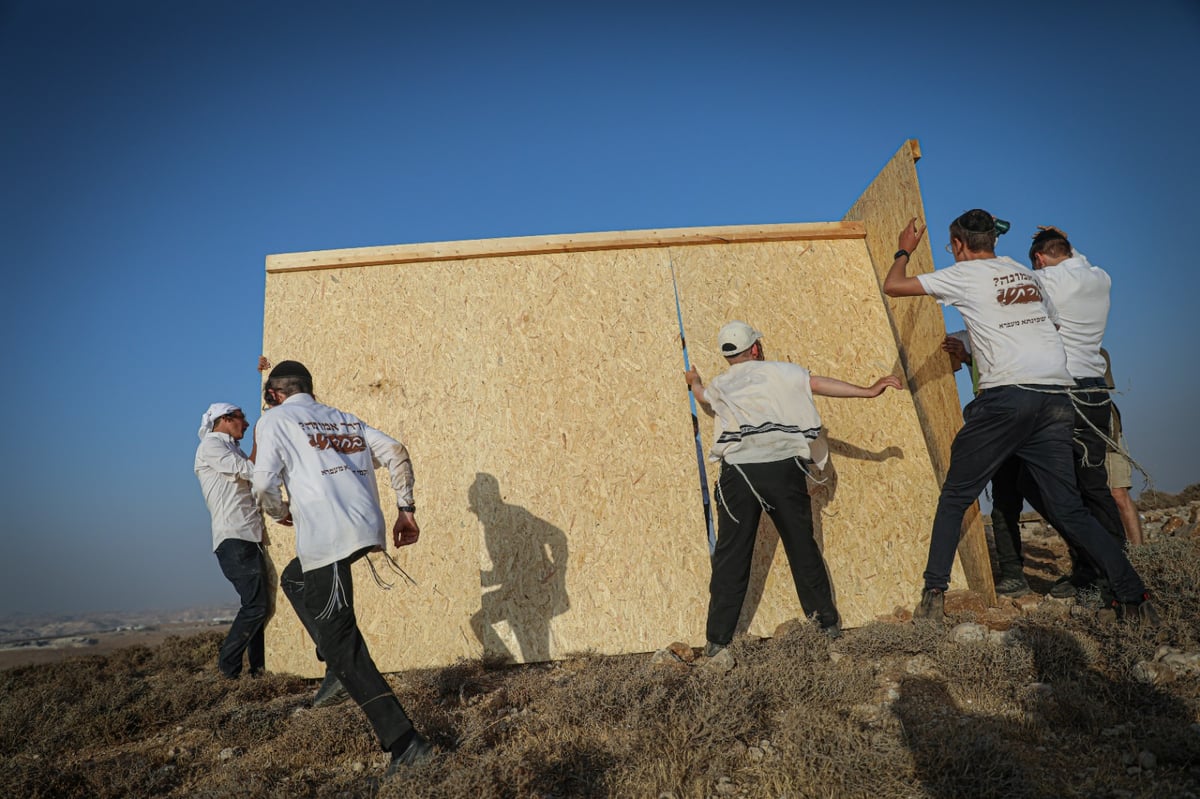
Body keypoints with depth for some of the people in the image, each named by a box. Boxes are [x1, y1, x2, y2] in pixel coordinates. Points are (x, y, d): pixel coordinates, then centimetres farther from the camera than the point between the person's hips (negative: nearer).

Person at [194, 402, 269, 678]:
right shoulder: (210, 446, 0)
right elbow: (250, 470, -13)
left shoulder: (235, 451, 27)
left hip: (251, 538, 8)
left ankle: (259, 666, 12)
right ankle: (227, 665, 4)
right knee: (255, 605, -11)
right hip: (233, 539, -8)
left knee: (260, 604, 7)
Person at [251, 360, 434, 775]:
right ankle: (337, 669, 28)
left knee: (342, 645, -3)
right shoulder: (345, 419, 21)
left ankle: (404, 742, -9)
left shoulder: (274, 419, 7)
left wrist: (280, 512, 15)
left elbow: (263, 483, -6)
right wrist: (405, 509, 11)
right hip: (368, 528, 7)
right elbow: (395, 452, 10)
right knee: (293, 579, 33)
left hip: (326, 537, -7)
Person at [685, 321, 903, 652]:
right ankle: (828, 621, 25)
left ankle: (717, 639, 11)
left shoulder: (719, 385, 15)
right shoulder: (778, 372, 7)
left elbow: (700, 393, 37)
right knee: (802, 547, 12)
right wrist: (869, 390, 2)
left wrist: (694, 380, 60)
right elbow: (821, 384, -1)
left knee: (731, 556, 6)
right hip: (783, 468, -1)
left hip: (738, 473, 1)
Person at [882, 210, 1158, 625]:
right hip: (1057, 399, 6)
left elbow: (892, 286, 6)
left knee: (954, 497, 6)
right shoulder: (1027, 275, 23)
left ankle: (934, 595, 4)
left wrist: (904, 250, 25)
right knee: (1068, 509, 11)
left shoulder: (964, 274, 5)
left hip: (1006, 397, -6)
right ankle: (1132, 597, 4)